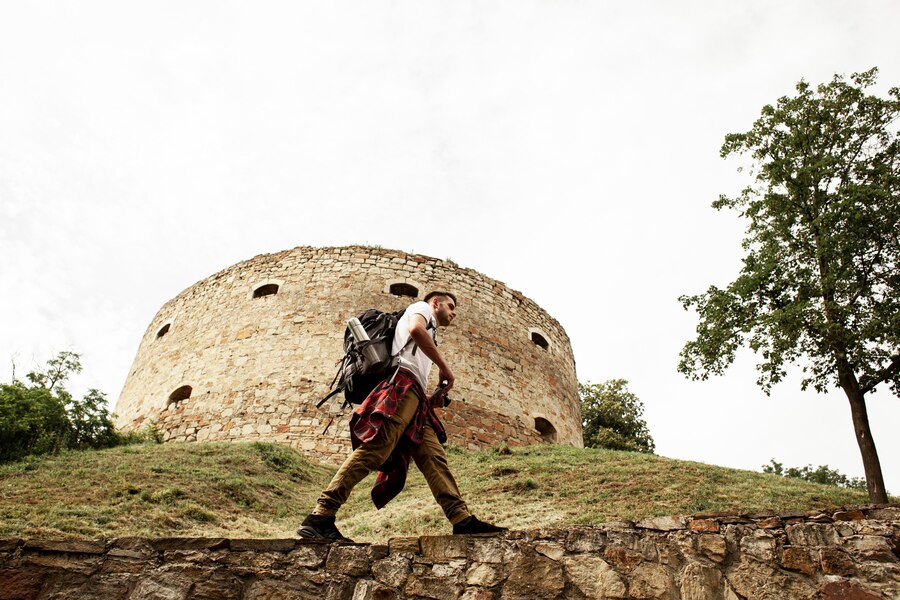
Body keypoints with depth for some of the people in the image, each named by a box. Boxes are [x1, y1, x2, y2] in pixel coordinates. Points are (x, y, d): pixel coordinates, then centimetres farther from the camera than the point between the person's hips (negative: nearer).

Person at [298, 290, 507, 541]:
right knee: (376, 448, -23)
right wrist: (445, 367, -7)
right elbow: (416, 329, -11)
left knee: (434, 458, -4)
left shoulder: (429, 332, 39)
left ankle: (463, 520, -13)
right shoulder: (421, 307, 16)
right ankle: (320, 516, -29)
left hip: (415, 398, 10)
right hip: (403, 382, -10)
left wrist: (434, 398, 16)